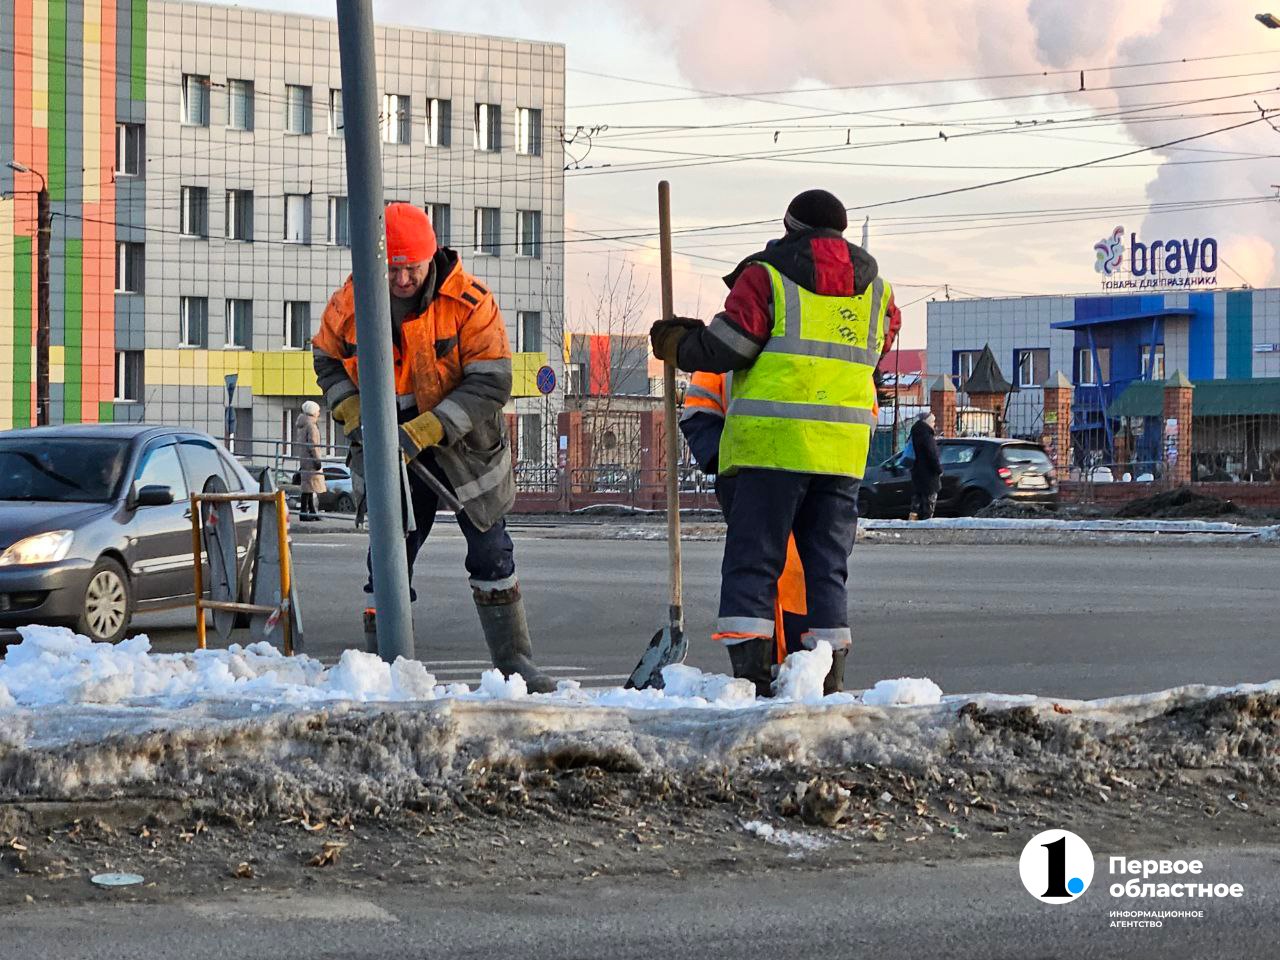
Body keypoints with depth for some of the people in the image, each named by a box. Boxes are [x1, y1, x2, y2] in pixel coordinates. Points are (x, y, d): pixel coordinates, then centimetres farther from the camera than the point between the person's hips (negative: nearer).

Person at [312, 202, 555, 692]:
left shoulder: (470, 302, -20)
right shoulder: (350, 302, -11)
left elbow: (490, 385, -21)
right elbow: (327, 359, 7)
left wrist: (427, 430, -29)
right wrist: (352, 412, -10)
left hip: (464, 446, -1)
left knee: (491, 555, 9)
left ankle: (514, 661, 21)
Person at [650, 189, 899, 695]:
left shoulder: (767, 275, -2)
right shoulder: (876, 288, 15)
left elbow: (723, 347, -5)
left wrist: (673, 342, 12)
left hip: (773, 443, -5)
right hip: (844, 445, 5)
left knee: (752, 558, -2)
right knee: (828, 562, 11)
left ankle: (749, 669, -11)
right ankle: (829, 676, 6)